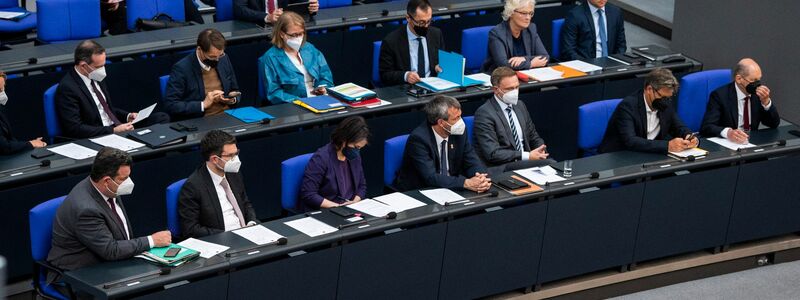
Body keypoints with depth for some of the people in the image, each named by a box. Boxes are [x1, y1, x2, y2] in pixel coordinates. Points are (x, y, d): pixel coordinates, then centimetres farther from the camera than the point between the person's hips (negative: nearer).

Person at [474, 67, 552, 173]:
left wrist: (540, 152, -1)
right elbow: (492, 154, -16)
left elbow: (534, 137, 24)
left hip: (524, 162, 8)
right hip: (500, 169, -8)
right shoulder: (484, 113, -9)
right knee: (549, 164, -30)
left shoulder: (520, 105, 15)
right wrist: (528, 156, -18)